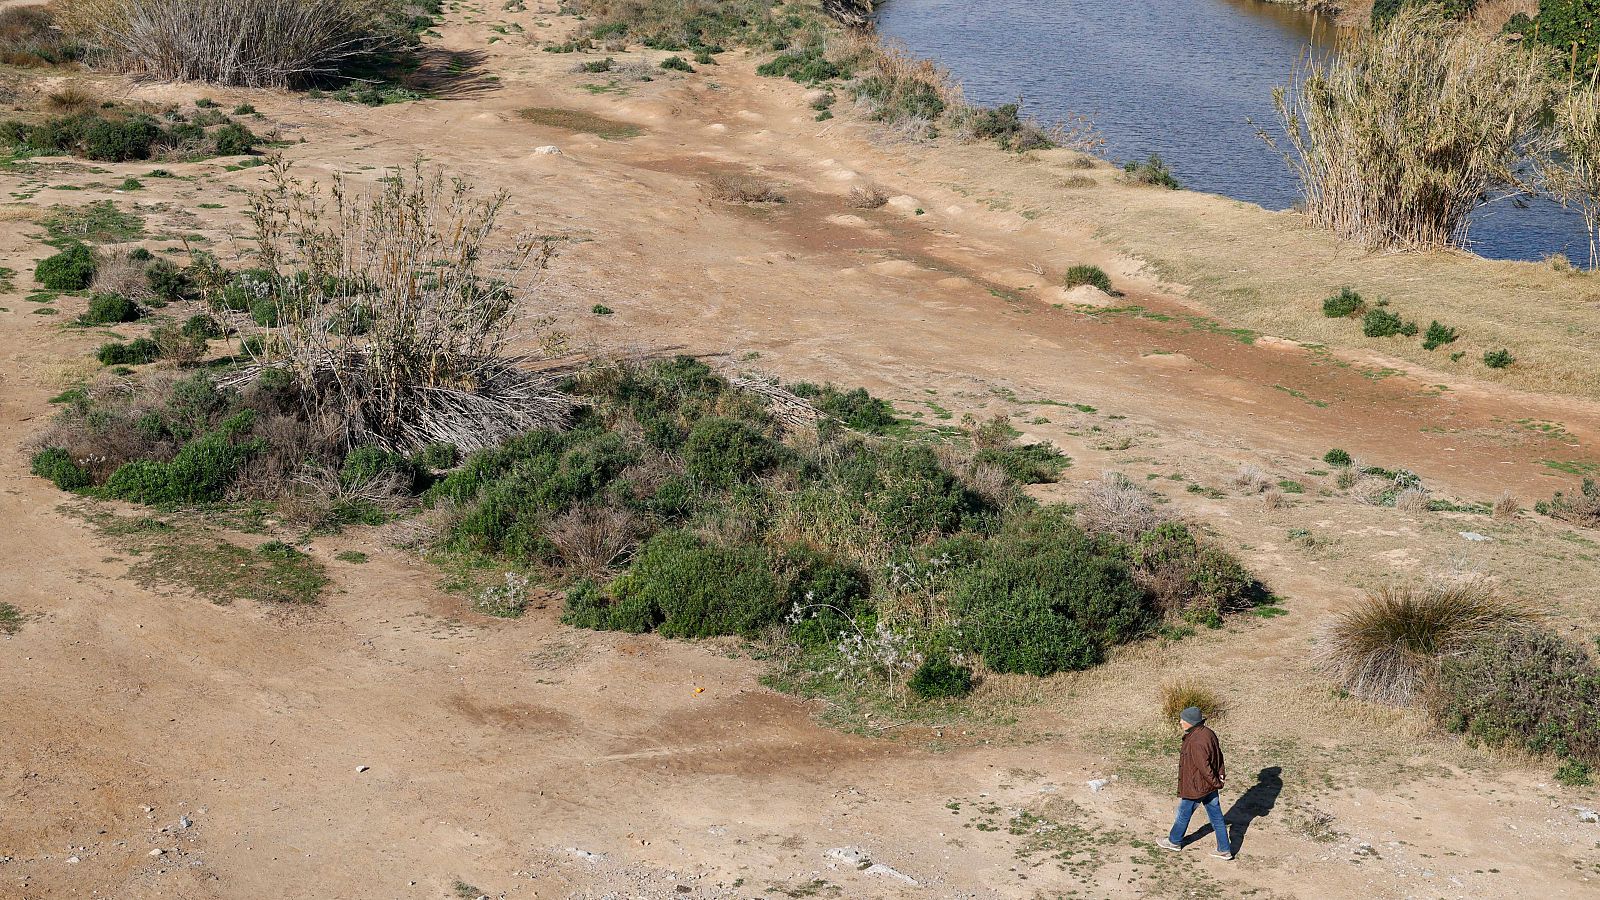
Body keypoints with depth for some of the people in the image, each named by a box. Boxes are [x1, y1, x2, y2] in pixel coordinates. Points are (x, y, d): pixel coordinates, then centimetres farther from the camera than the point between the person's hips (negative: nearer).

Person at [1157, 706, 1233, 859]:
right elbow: (1219, 755, 8)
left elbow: (1204, 767, -26)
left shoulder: (1196, 742, -30)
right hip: (1210, 786, 8)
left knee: (1183, 814, 15)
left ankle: (1174, 841, 35)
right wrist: (1221, 774, 3)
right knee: (1217, 818, 14)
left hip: (1195, 788, -8)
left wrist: (1216, 782, -14)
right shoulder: (1209, 733, 0)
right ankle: (1224, 850, 20)